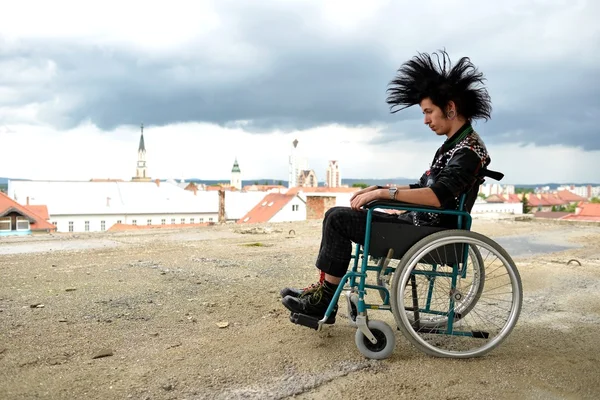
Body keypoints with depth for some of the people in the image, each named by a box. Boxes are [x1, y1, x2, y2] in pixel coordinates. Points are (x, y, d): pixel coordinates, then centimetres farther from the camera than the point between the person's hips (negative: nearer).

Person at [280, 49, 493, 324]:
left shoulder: (469, 150, -15)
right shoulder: (455, 145, 16)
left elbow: (438, 196, -30)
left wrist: (384, 193, -26)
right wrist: (380, 189, 9)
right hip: (422, 225, 10)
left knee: (338, 218, -13)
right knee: (339, 216, 9)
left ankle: (325, 299, -3)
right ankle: (323, 291, 10)